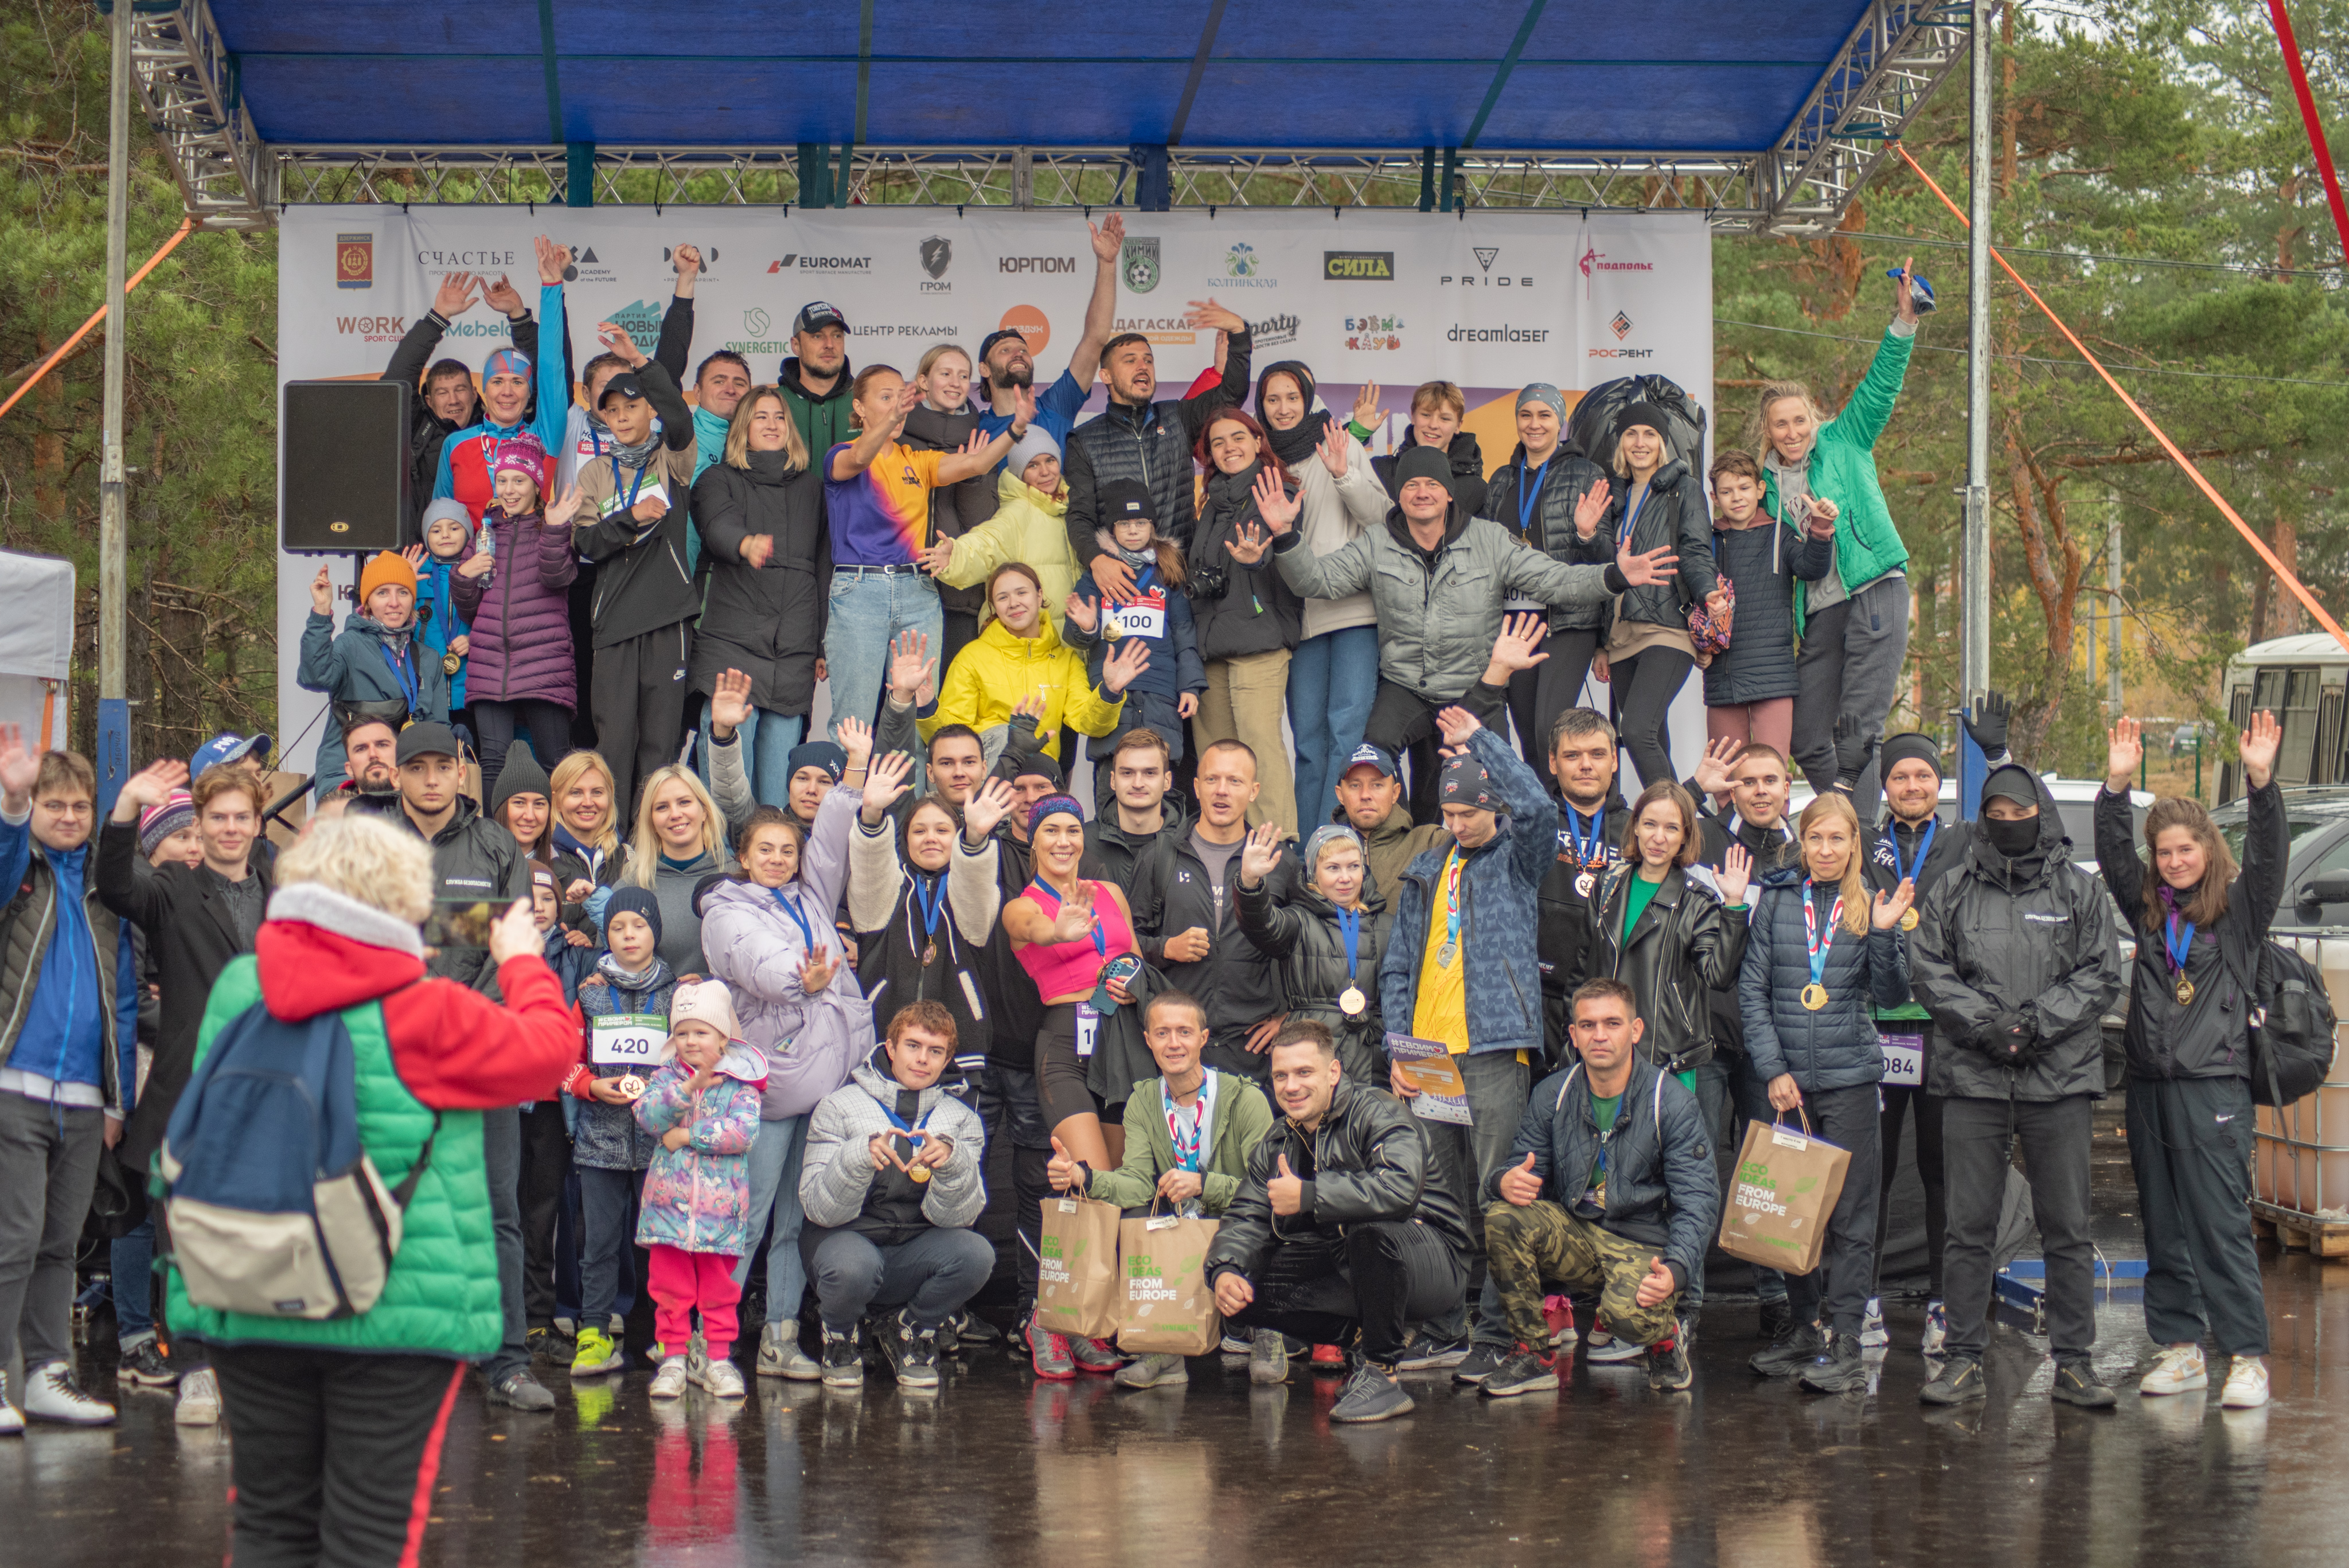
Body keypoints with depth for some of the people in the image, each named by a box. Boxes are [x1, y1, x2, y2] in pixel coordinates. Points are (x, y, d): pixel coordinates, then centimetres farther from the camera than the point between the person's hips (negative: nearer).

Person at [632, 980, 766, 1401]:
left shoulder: (741, 1083, -1)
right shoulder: (666, 1076, 7)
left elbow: (744, 1131, -15)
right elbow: (647, 1115, -10)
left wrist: (687, 1135, -15)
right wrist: (688, 1088, -23)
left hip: (719, 1204, -2)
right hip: (669, 1201, 2)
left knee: (719, 1288, 6)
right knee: (670, 1288, 4)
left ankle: (717, 1358, 15)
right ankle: (674, 1357, 12)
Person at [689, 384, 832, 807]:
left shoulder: (810, 487, 19)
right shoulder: (718, 480, 8)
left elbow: (824, 566, 19)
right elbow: (719, 526, -15)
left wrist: (824, 645, 14)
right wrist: (746, 545, -39)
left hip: (794, 653, 3)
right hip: (731, 644, -3)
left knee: (780, 781, 1)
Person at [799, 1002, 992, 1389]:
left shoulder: (961, 1120, 5)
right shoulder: (840, 1106, -3)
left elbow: (952, 1216, -8)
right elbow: (819, 1209, -13)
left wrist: (951, 1161, -29)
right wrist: (861, 1156, -31)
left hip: (913, 1256, 3)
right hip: (847, 1239, -3)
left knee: (976, 1254, -28)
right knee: (854, 1265, -38)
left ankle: (909, 1333, 3)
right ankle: (840, 1336, 1)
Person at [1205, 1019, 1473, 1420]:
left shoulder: (1378, 1114, -14)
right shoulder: (1278, 1143, 9)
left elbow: (1401, 1188, -34)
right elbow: (1246, 1217, 6)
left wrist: (1308, 1196, -29)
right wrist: (1225, 1270, -16)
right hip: (1349, 1273, 7)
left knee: (1370, 1230, -40)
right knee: (1239, 1289, -10)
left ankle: (1381, 1371, -24)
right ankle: (1365, 1339, -1)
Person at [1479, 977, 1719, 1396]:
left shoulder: (1672, 1102, -10)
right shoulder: (1552, 1096, 1)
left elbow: (1699, 1200, -13)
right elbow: (1522, 1167, 3)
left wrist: (1676, 1269, -30)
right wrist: (1506, 1181, -25)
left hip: (1645, 1248, -4)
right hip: (1575, 1236, 4)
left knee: (1628, 1313, -36)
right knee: (1502, 1217, -25)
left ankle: (1665, 1335, 5)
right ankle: (1535, 1353, -9)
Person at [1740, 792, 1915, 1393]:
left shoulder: (1871, 904, 5)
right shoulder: (1777, 900, 5)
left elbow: (1891, 997, 2)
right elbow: (1753, 989, 4)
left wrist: (1884, 934, -13)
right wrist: (1773, 1069, -4)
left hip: (1850, 1075, -1)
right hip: (1787, 1078, 1)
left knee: (1850, 1210, -3)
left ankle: (1843, 1339, -2)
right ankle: (1804, 1327, 18)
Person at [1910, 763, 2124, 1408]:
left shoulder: (2080, 891, 8)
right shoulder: (1953, 891, 10)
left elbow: (2102, 974, 3)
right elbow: (1929, 972, 4)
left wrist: (2039, 1021, -11)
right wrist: (1986, 1023, -10)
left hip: (2061, 1079, -1)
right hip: (1973, 1078, 1)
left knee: (2067, 1227, 2)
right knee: (1969, 1227, 3)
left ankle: (2074, 1361, 8)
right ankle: (1964, 1359, 9)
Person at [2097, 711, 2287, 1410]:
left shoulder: (2239, 908, 1)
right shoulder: (2149, 908, 12)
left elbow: (2268, 855, -12)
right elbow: (2113, 854, 5)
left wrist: (2261, 782, -24)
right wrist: (2117, 785, -7)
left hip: (2214, 1086, -5)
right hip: (2149, 1085, 5)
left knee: (2221, 1226, -9)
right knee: (2164, 1229, 8)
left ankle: (2248, 1358, -6)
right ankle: (2181, 1348, 15)